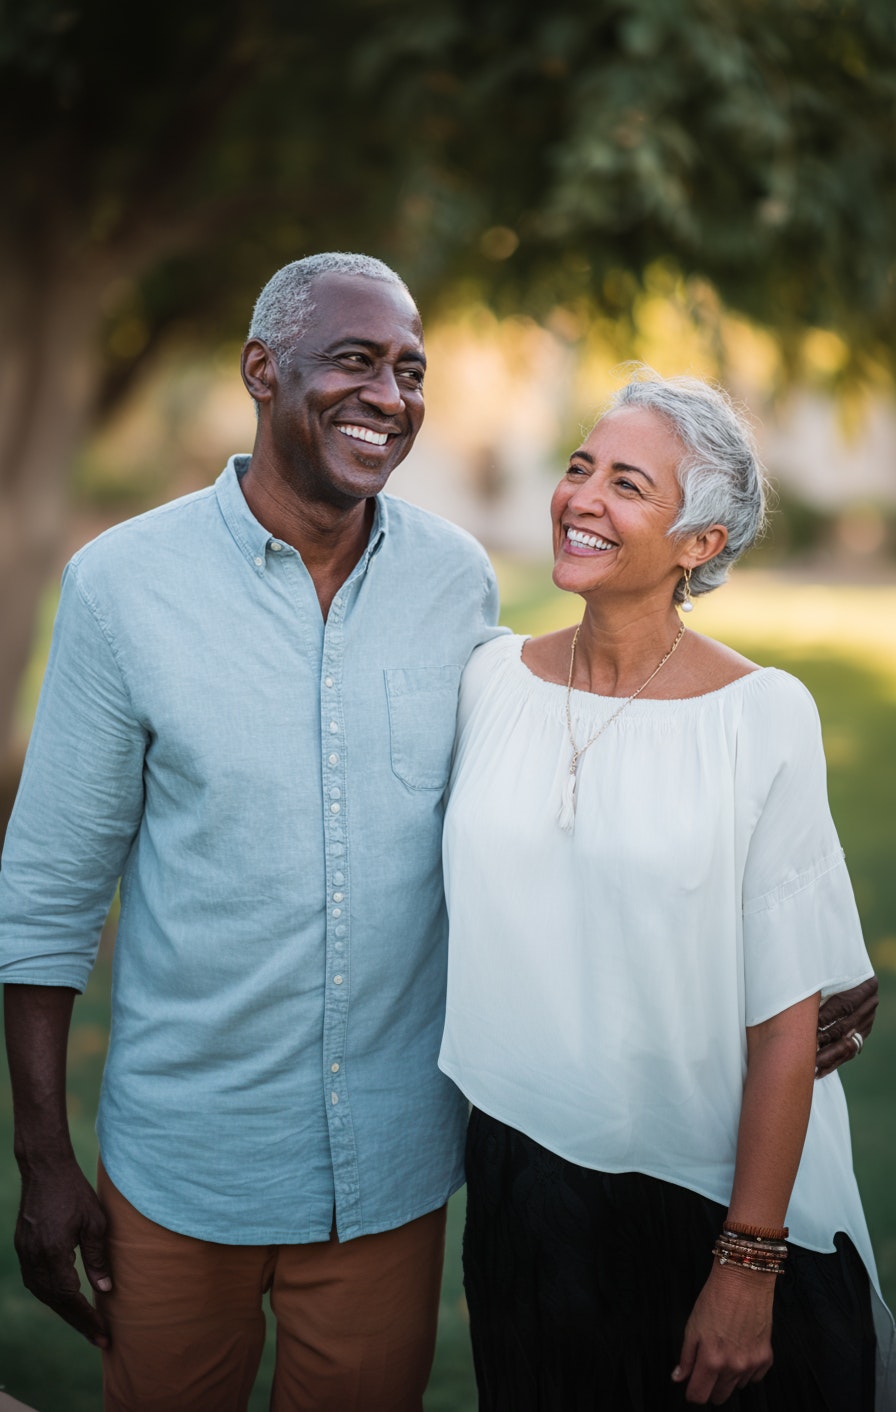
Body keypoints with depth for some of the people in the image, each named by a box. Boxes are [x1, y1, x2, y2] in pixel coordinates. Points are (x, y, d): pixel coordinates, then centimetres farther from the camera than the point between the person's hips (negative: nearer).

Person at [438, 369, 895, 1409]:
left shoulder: (765, 716, -14)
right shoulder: (494, 677, -2)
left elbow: (786, 1018, -13)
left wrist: (750, 1265, -12)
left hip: (701, 1199, -3)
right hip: (524, 1179, 4)